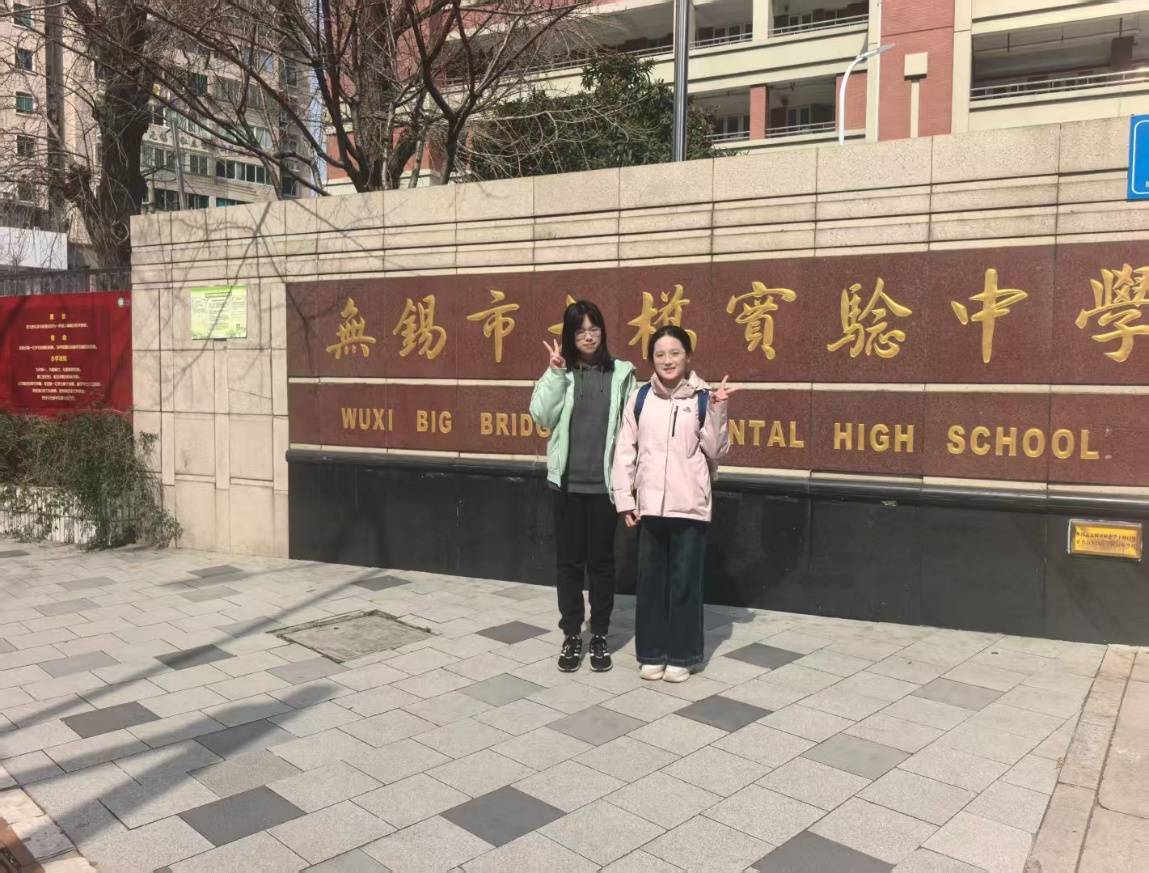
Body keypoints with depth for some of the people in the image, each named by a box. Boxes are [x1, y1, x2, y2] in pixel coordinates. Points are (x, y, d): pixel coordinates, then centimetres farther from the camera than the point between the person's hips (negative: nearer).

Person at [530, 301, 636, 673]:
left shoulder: (621, 374, 2)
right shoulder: (561, 374, 4)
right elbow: (542, 416, -8)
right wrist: (555, 372, -14)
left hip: (604, 482, -1)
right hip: (567, 481, 1)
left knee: (601, 560, 8)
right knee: (569, 560, 8)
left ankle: (599, 636, 22)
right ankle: (571, 635, 22)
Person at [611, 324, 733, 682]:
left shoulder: (702, 398, -1)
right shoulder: (640, 397, 4)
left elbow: (716, 452, -3)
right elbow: (625, 450, 5)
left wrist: (717, 410, -14)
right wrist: (625, 499, 0)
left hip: (690, 506, -2)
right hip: (649, 505, 2)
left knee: (685, 581, 6)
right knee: (650, 580, 10)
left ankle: (681, 655, 20)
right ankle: (651, 653, 24)